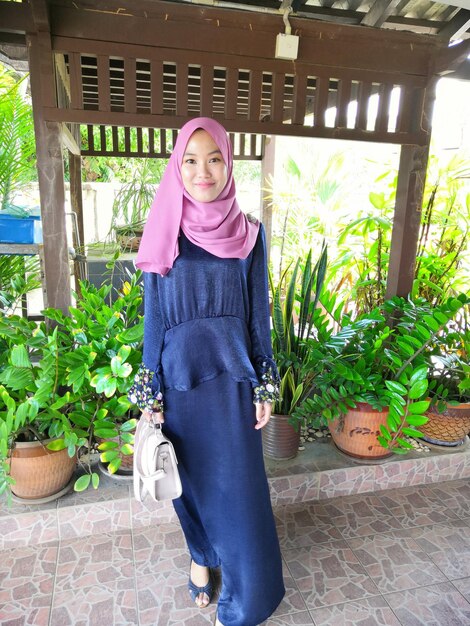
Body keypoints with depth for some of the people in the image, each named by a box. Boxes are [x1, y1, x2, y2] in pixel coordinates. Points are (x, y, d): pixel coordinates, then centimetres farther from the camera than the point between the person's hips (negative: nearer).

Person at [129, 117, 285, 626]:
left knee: (238, 485, 10)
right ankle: (200, 554, 47)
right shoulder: (164, 237, -4)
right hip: (181, 379, 0)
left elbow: (258, 315, 1)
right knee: (191, 479, 17)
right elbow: (154, 318, -1)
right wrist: (150, 393, 0)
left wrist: (264, 385, 1)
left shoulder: (248, 234, -2)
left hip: (232, 380, 1)